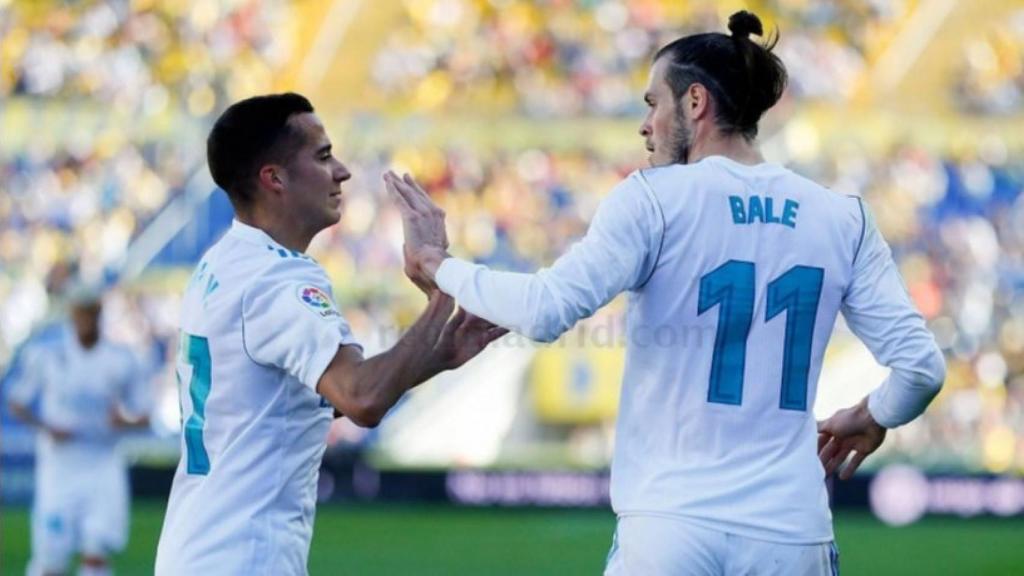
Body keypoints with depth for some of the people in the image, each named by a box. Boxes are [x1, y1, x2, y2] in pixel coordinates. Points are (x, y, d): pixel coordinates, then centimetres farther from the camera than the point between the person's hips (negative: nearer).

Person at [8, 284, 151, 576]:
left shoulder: (121, 360, 2)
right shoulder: (47, 355, 0)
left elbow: (144, 415, 8)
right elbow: (17, 403, 7)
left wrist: (125, 421, -15)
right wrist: (46, 427, -11)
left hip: (103, 466, 1)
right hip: (59, 465, -1)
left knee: (97, 552, -13)